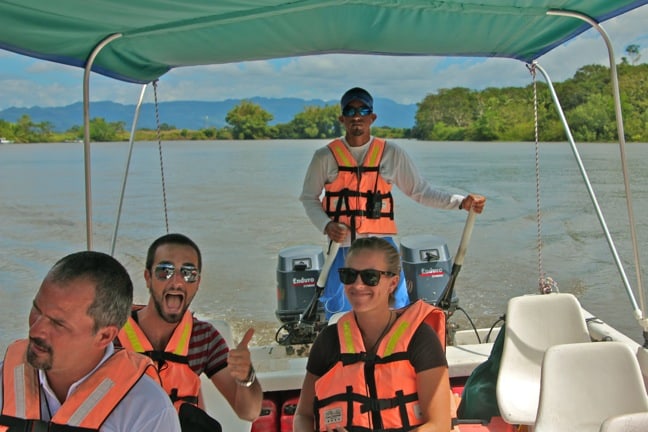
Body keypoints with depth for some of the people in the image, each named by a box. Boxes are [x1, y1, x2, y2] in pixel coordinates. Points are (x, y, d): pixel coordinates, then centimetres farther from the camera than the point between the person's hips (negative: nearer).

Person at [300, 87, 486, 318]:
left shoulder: (392, 154, 2)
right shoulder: (325, 156, 0)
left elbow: (420, 191, 5)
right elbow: (309, 197, 9)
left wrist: (461, 202, -5)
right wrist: (326, 225, -9)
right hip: (342, 248, 0)